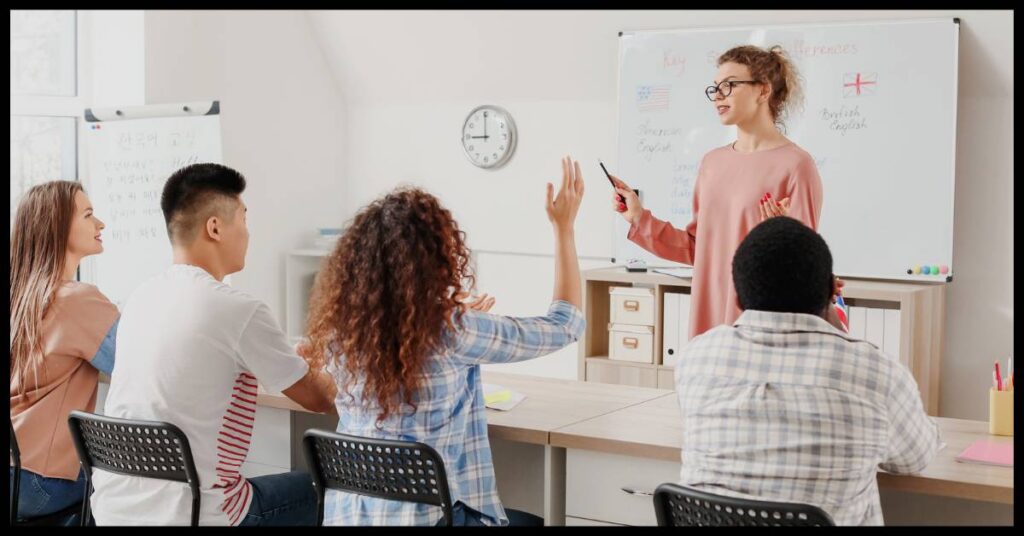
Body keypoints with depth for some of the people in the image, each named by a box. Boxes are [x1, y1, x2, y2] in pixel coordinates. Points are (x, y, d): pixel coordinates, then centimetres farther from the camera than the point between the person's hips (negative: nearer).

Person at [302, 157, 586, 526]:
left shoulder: (341, 330, -5)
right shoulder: (452, 332, -21)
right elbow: (564, 325, -7)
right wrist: (564, 227, 0)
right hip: (424, 516, -6)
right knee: (535, 521, 23)